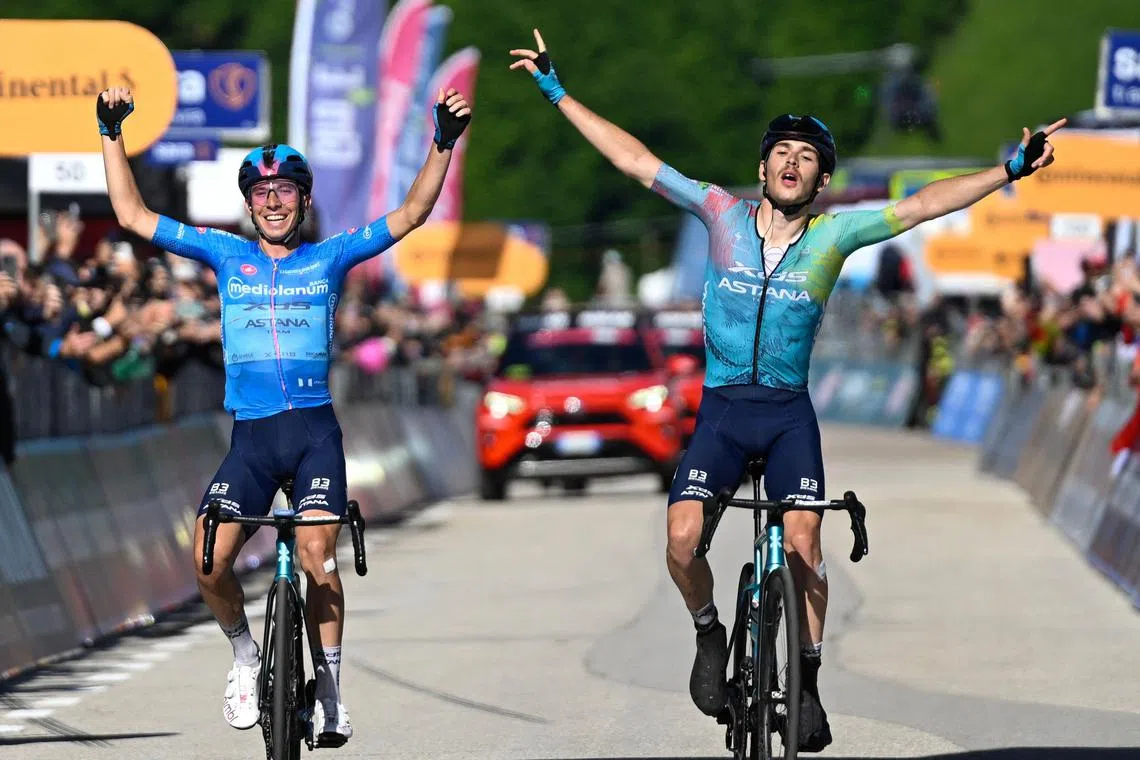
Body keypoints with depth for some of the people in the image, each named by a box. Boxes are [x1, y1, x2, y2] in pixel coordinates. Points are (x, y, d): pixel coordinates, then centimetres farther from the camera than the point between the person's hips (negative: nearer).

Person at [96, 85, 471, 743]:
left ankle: (330, 688, -6)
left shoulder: (330, 259, 9)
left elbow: (412, 214, 2)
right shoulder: (227, 256, 12)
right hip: (251, 436, 2)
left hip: (314, 429, -1)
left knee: (317, 555, -19)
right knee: (209, 561, -15)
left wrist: (443, 144, -10)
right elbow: (133, 215, 11)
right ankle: (245, 654, 12)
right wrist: (112, 134, 4)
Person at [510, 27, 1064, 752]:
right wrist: (557, 92, 1)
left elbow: (922, 205, -6)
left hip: (790, 412, 0)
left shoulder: (835, 233, -2)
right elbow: (635, 160, 1)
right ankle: (710, 634, 12)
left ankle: (808, 684, 3)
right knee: (683, 540, -18)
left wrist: (1012, 170, -14)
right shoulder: (723, 213, -1)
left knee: (803, 547, -15)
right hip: (722, 408, 0)